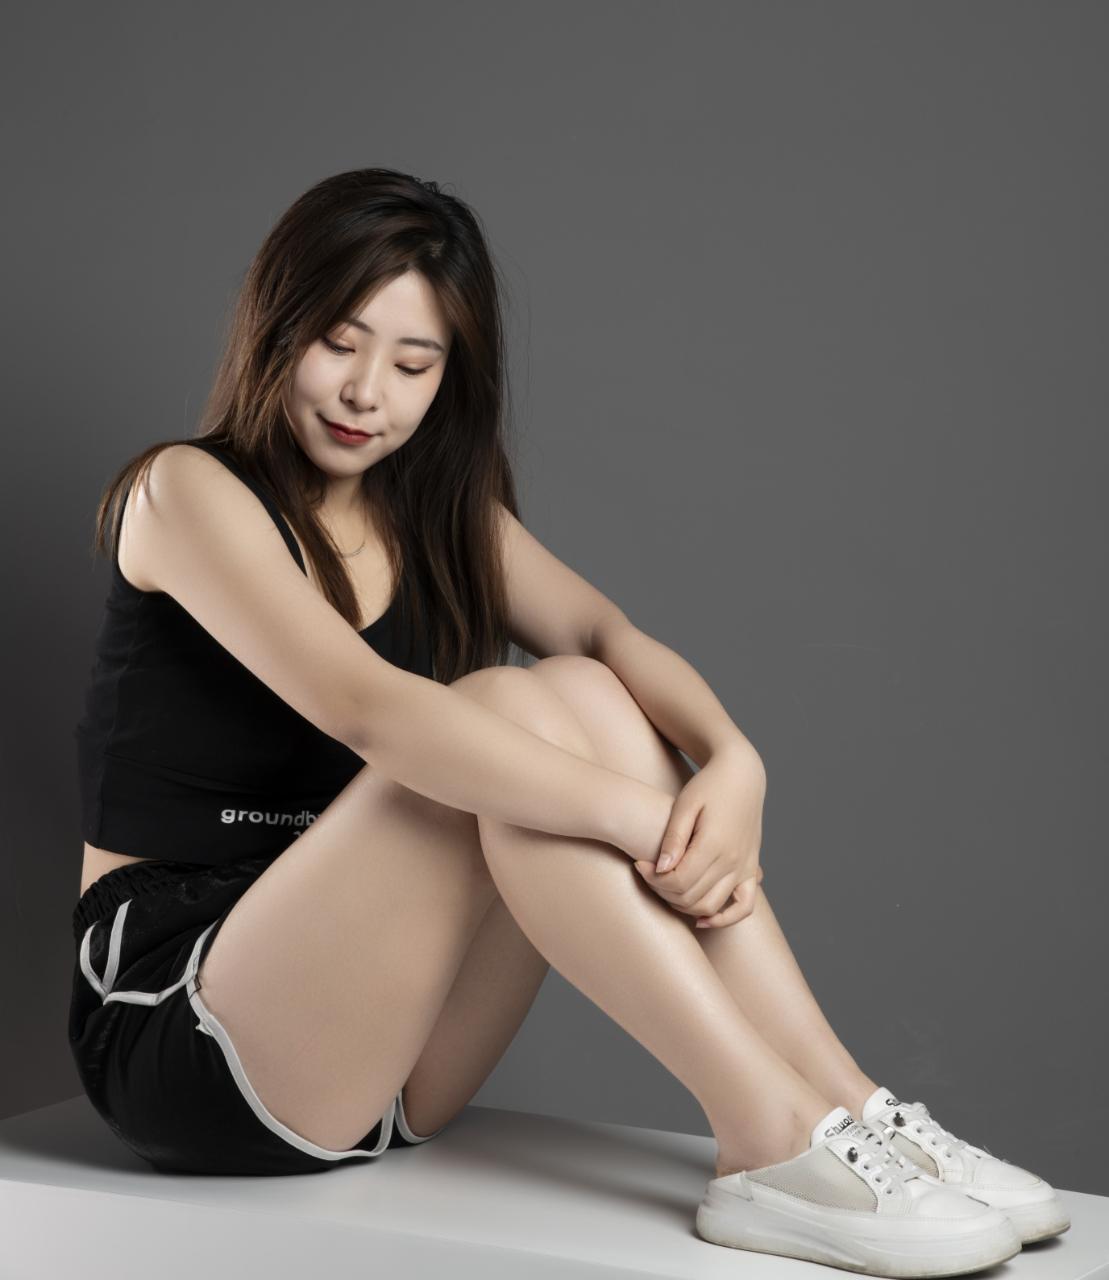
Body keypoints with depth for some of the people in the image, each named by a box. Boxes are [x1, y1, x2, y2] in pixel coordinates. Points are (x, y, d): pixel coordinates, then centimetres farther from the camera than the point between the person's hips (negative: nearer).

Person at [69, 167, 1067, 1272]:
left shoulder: (441, 516, 12)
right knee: (503, 714, -25)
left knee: (585, 696, -15)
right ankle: (774, 1139, -27)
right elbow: (364, 705, -26)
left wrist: (731, 759, -27)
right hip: (176, 1022, -6)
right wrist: (644, 816, -32)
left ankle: (842, 1107, -19)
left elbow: (610, 634, -6)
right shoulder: (187, 491, -9)